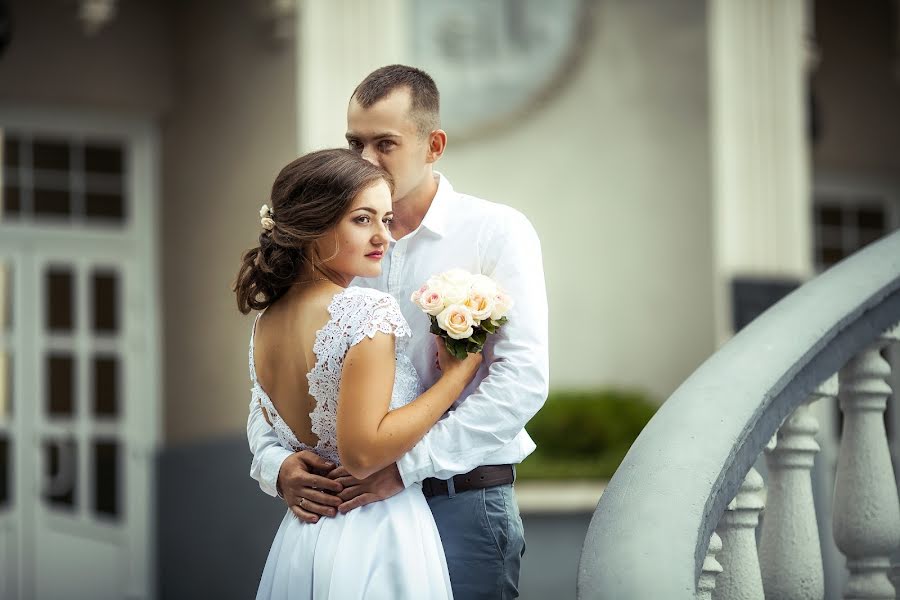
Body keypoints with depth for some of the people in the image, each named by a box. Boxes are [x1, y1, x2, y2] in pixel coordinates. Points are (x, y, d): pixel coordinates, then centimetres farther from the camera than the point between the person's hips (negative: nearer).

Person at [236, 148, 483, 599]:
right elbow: (362, 453, -24)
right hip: (376, 541, -8)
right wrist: (456, 375, -18)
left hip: (298, 542, 8)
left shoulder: (264, 322, 6)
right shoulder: (369, 310, -19)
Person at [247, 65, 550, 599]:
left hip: (461, 503, -4)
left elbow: (523, 378, -15)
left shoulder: (496, 233, -4)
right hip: (351, 504, 4)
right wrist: (275, 462, -11)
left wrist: (406, 465, -21)